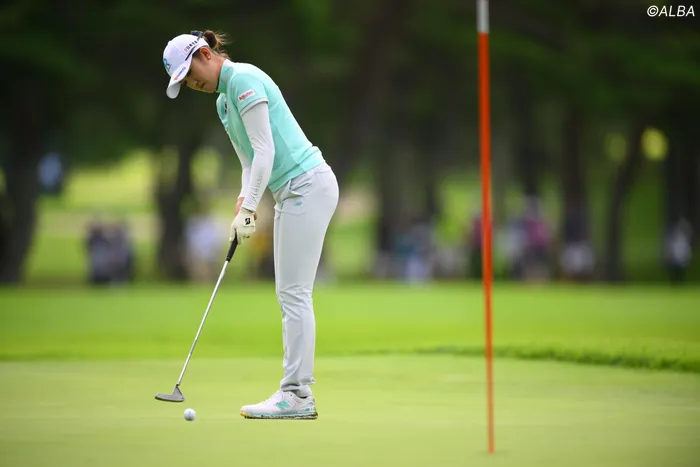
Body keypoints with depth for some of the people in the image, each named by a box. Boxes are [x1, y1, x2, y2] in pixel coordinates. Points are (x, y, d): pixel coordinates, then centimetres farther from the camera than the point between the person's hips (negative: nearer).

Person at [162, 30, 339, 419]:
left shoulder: (243, 79, -12)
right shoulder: (223, 101, 18)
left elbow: (265, 149, -17)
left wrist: (248, 209, -17)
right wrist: (243, 203, 2)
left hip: (307, 185, -10)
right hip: (292, 193, 10)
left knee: (294, 293, -10)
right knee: (291, 295, 8)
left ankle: (296, 394, -9)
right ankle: (299, 393, 9)